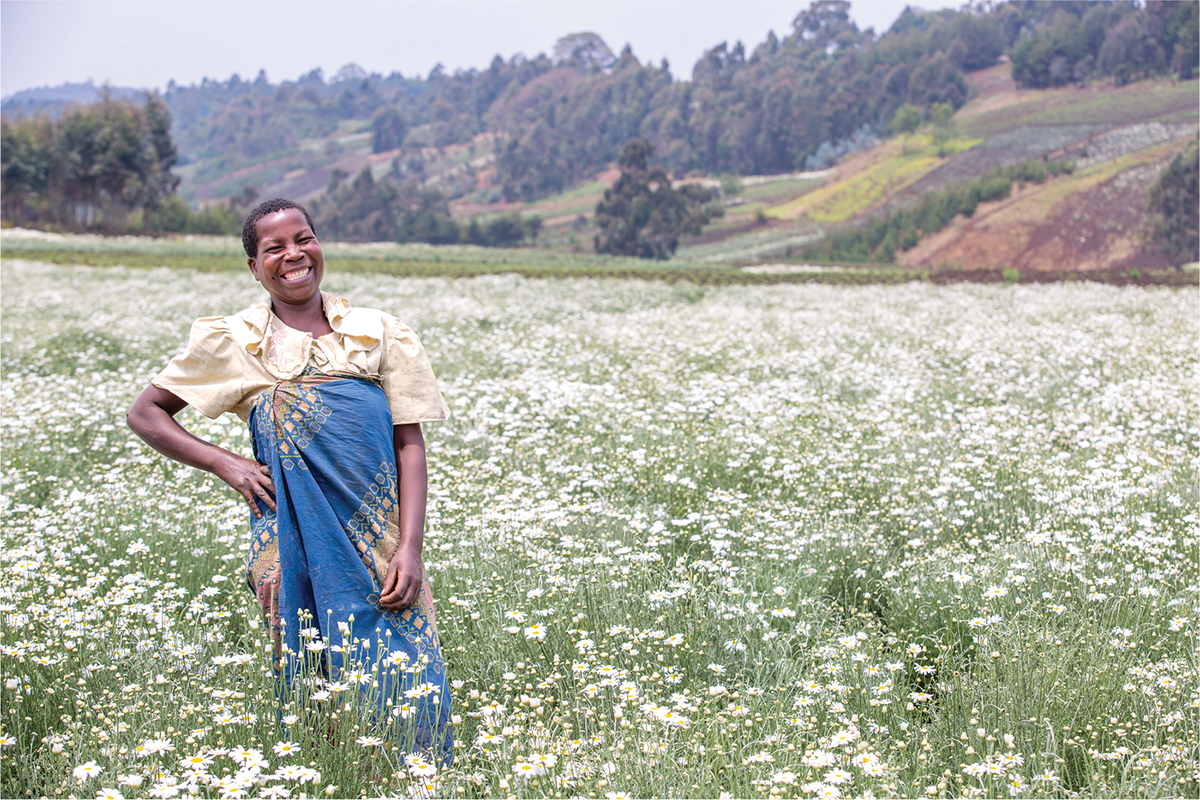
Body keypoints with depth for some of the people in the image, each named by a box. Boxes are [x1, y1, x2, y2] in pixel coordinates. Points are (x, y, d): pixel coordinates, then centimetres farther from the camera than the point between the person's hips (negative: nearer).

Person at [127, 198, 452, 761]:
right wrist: (224, 463, -1)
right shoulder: (234, 342, 7)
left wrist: (411, 547, -6)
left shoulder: (380, 333, 9)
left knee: (410, 685, -6)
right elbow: (144, 413, 13)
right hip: (298, 543, -1)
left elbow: (409, 444, 5)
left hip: (383, 541, 1)